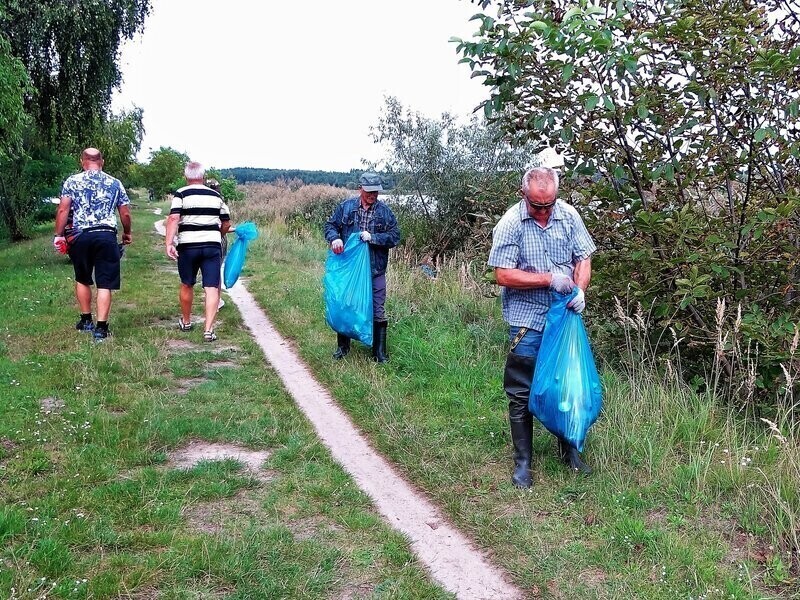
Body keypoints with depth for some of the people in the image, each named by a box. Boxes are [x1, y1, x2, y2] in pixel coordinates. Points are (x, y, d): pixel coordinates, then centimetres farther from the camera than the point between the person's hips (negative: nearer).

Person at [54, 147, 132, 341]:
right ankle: (101, 327, -4)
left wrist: (59, 235, 4)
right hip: (107, 236, -1)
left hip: (80, 236, 1)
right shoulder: (115, 183, 9)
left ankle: (86, 320, 28)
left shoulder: (72, 181, 5)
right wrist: (127, 233, 24)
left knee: (82, 280, 20)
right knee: (104, 284, 1)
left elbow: (63, 210, -3)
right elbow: (125, 214, 8)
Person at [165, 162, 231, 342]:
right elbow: (226, 224, 15)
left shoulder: (181, 194, 1)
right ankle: (209, 329, -11)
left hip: (188, 246, -1)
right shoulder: (216, 196, 11)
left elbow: (173, 218, -14)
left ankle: (186, 322, 34)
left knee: (187, 285, 17)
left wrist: (169, 243, -18)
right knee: (212, 288, -2)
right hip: (213, 246, 1)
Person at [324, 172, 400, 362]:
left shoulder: (385, 211, -2)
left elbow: (395, 237, -5)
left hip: (375, 270, -1)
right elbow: (330, 225, 6)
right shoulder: (346, 207, 0)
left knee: (377, 312, 3)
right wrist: (334, 238, -15)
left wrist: (373, 237, -18)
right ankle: (342, 346, 30)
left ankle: (379, 352, 14)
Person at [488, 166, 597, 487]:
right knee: (521, 395, 3)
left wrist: (579, 289, -13)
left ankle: (568, 450, 33)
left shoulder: (568, 215, 0)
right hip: (527, 322, -4)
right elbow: (503, 275, -15)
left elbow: (583, 258, 5)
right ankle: (522, 462, 16)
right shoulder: (510, 224, -12)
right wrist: (550, 279, -19)